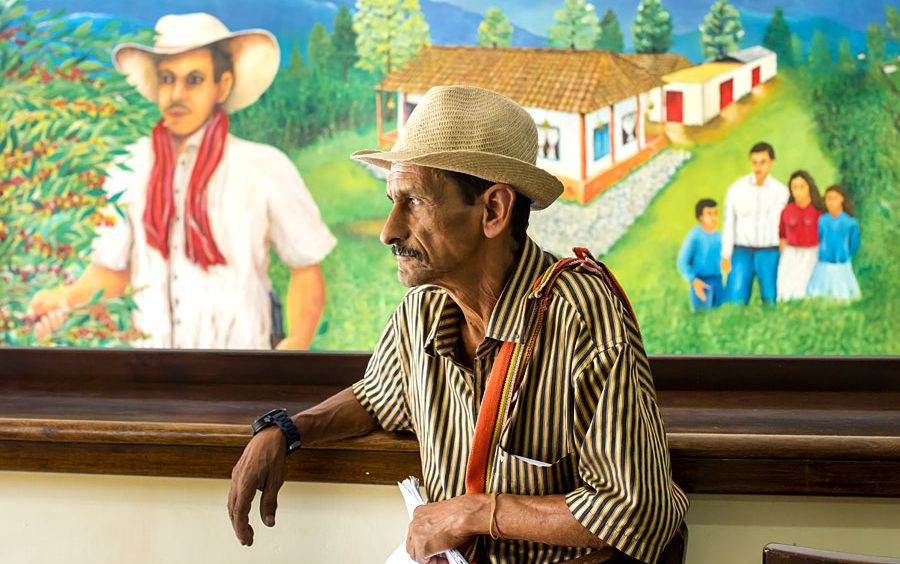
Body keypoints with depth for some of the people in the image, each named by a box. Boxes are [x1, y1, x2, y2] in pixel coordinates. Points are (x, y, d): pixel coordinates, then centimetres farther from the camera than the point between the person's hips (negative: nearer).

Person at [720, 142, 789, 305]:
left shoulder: (781, 191, 1)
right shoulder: (736, 189, 1)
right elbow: (728, 223, 4)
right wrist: (725, 256, 0)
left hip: (769, 253, 0)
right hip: (742, 253, 0)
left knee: (771, 300, -1)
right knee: (735, 300, -7)